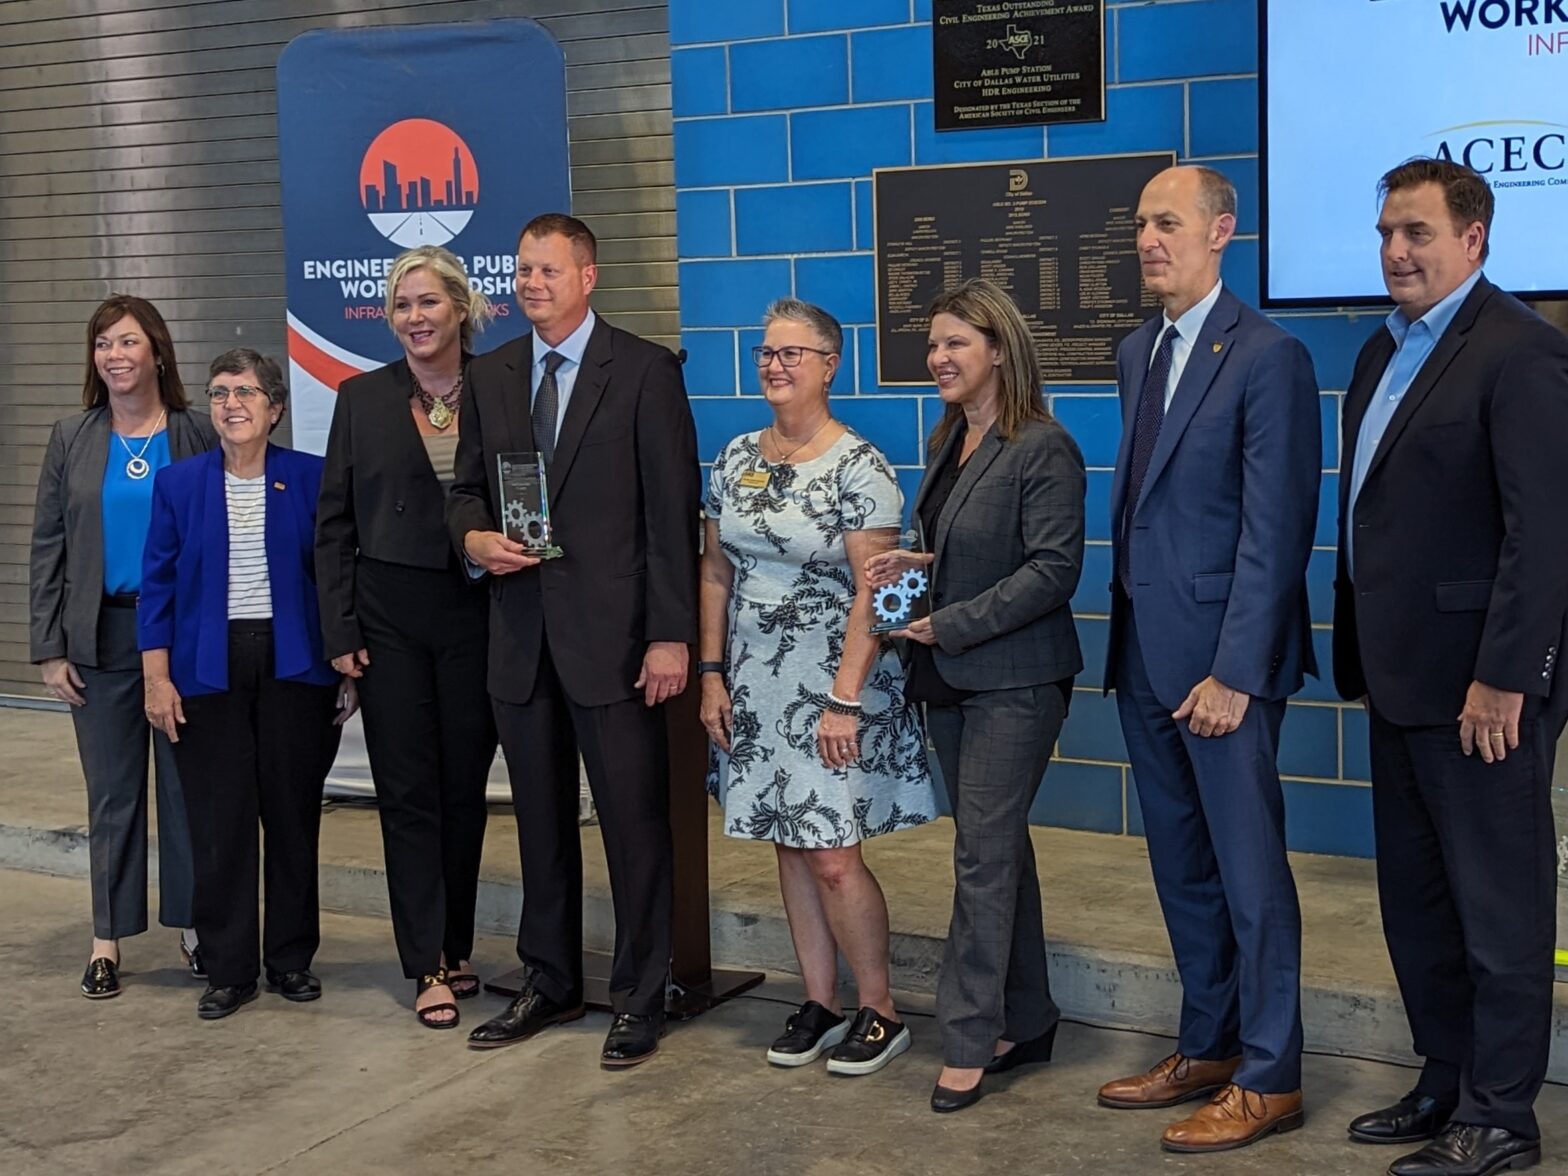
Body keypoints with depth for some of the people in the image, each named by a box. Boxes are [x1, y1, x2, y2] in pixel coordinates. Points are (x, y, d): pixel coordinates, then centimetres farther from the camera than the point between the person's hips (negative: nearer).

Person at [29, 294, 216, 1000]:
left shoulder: (198, 438, 0)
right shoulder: (71, 441, 6)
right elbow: (47, 547, 6)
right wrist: (48, 649, 0)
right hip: (103, 637, 2)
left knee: (187, 783, 5)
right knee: (112, 792, 7)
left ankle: (191, 923, 18)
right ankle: (108, 937, 16)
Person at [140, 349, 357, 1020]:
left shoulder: (312, 479, 1)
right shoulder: (178, 483, 3)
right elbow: (158, 585, 4)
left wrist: (349, 668, 0)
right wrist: (157, 676, -3)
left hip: (294, 666, 0)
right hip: (209, 671, 1)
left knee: (293, 814, 6)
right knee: (219, 821, 2)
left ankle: (292, 959, 20)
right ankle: (228, 970, 14)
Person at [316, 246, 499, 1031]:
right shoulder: (363, 398, 3)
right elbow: (334, 523, 3)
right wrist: (340, 631, -3)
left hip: (475, 612, 0)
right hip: (390, 615, 0)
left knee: (465, 785, 8)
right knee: (408, 789, 2)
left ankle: (456, 948, 23)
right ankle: (429, 967, 9)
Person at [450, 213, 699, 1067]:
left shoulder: (645, 371, -4)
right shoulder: (489, 377, 12)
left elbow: (673, 511, -8)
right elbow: (467, 489, 19)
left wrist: (671, 635, -13)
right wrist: (473, 537, -5)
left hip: (611, 634, -5)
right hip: (520, 634, 5)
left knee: (635, 820, 1)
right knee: (540, 820, 14)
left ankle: (639, 998, 14)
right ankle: (549, 984, 28)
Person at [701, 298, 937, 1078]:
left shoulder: (859, 466, -11)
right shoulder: (737, 457, 7)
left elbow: (873, 591, -15)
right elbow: (716, 570, 12)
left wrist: (844, 699, -19)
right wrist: (712, 674, 6)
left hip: (834, 685, -6)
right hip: (757, 686, 6)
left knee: (834, 859, -5)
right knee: (790, 847, 12)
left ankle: (880, 1012, 12)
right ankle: (819, 1004, 24)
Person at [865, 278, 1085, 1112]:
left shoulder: (1042, 449, -14)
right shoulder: (945, 444, 12)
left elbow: (1052, 569, -19)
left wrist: (949, 625, -19)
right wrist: (914, 566, 1)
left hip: (1013, 680, -8)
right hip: (948, 677, 8)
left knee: (983, 853, -6)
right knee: (1000, 847, 14)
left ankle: (970, 1039, 3)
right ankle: (1026, 1023, 24)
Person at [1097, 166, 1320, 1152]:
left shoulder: (1268, 357, -12)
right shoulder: (1138, 352, 13)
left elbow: (1273, 534, -15)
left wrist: (1235, 672, -18)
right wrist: (1128, 642, 10)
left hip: (1222, 661, -8)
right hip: (1146, 656, 8)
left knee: (1249, 870, 2)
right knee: (1182, 868, 16)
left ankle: (1270, 1078, 14)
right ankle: (1207, 1050, 29)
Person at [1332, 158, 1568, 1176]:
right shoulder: (1383, 352, 14)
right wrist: (1356, 653, 14)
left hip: (1480, 683, -9)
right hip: (1402, 677, 9)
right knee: (1417, 901, 16)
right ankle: (1446, 1086, 29)